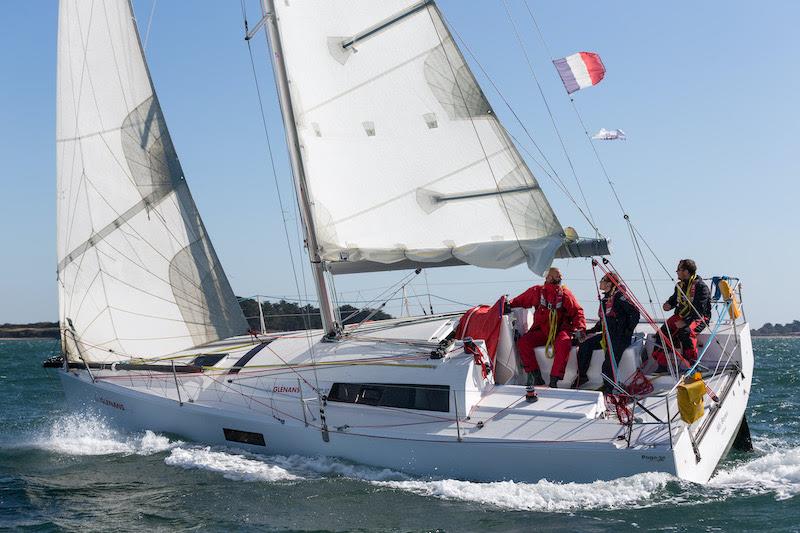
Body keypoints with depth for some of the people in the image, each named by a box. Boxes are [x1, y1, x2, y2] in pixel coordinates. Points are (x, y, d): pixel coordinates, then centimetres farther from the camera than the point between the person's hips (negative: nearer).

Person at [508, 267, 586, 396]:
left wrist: (579, 328, -10)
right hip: (541, 331, 2)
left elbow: (577, 311, 5)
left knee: (564, 343, -36)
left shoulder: (565, 293, 4)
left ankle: (554, 380, -33)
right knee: (522, 342, -22)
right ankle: (536, 377, -17)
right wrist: (509, 304, -1)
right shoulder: (536, 291, 8)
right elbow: (520, 301, 18)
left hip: (560, 331, -2)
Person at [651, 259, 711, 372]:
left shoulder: (701, 286, -14)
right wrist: (669, 304, 3)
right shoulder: (680, 285, 10)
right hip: (681, 315, 7)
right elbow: (674, 298, 28)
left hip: (698, 317, -7)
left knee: (686, 332, -37)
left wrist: (685, 322, -30)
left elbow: (699, 309, -21)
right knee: (663, 331, -18)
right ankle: (662, 366, -13)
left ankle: (692, 364, -20)